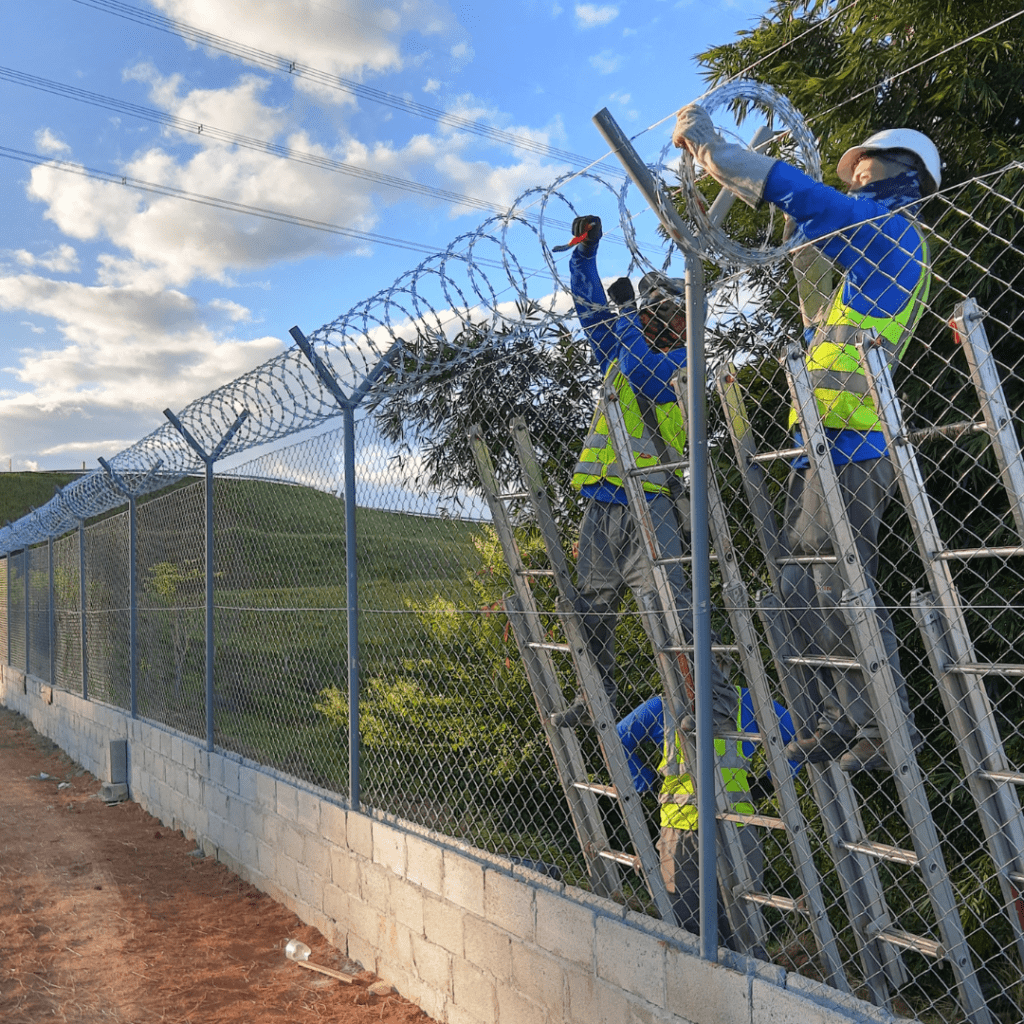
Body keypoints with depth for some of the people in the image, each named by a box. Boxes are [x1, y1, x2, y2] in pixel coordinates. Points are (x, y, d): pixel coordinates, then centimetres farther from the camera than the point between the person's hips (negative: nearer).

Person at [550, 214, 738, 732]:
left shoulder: (682, 362, 1)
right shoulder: (621, 354, 19)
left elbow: (643, 373, -17)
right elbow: (590, 308, 23)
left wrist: (626, 313, -7)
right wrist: (584, 252, 13)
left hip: (647, 506, -7)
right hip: (600, 506, 7)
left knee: (669, 609, -15)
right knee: (592, 610, 13)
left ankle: (717, 702, -9)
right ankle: (598, 697, 29)